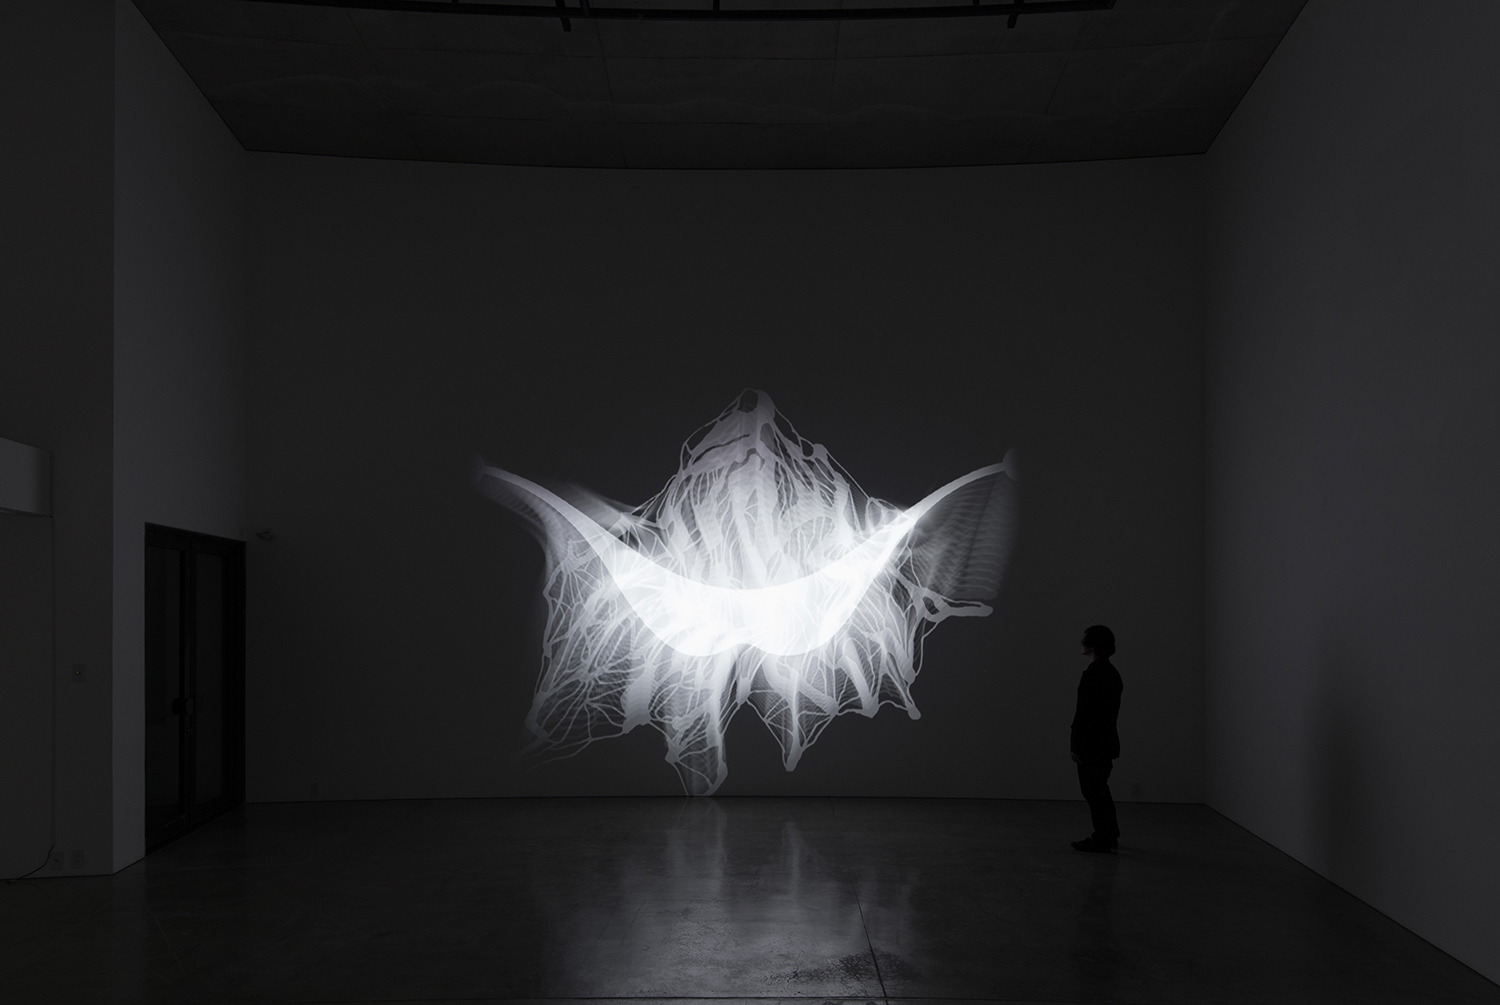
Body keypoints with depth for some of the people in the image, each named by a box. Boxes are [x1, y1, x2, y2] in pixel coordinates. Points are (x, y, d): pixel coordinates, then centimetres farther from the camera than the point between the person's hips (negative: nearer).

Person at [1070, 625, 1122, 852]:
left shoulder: (1093, 674, -18)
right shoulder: (1111, 672, 11)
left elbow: (1084, 713, -20)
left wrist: (1076, 746, -17)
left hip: (1092, 742, -9)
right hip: (1106, 740, 9)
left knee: (1093, 790, -1)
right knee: (1099, 789, 17)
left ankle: (1102, 839, 3)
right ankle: (1109, 835, 24)